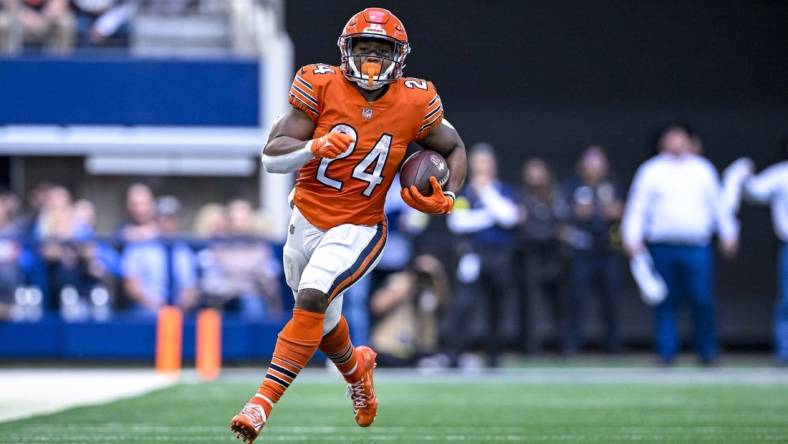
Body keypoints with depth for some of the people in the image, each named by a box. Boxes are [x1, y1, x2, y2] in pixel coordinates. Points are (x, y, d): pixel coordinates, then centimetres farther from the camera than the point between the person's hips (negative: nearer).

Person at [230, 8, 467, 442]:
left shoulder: (415, 103, -9)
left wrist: (447, 198, -6)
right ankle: (355, 366, 55)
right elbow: (271, 157, -13)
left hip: (358, 230, -3)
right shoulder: (321, 87, -12)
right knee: (323, 323, 19)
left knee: (311, 300, -26)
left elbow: (454, 148, 11)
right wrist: (315, 148, -32)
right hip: (306, 221, 3)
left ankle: (262, 404, -26)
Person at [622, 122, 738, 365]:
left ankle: (707, 352, 2)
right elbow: (638, 207, 7)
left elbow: (718, 203, 18)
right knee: (666, 302, 0)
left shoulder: (703, 169, 13)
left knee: (702, 300, -7)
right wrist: (632, 239, -3)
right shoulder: (651, 171, 9)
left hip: (697, 247, 0)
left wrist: (729, 234, 13)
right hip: (662, 248, 0)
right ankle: (667, 352, 5)